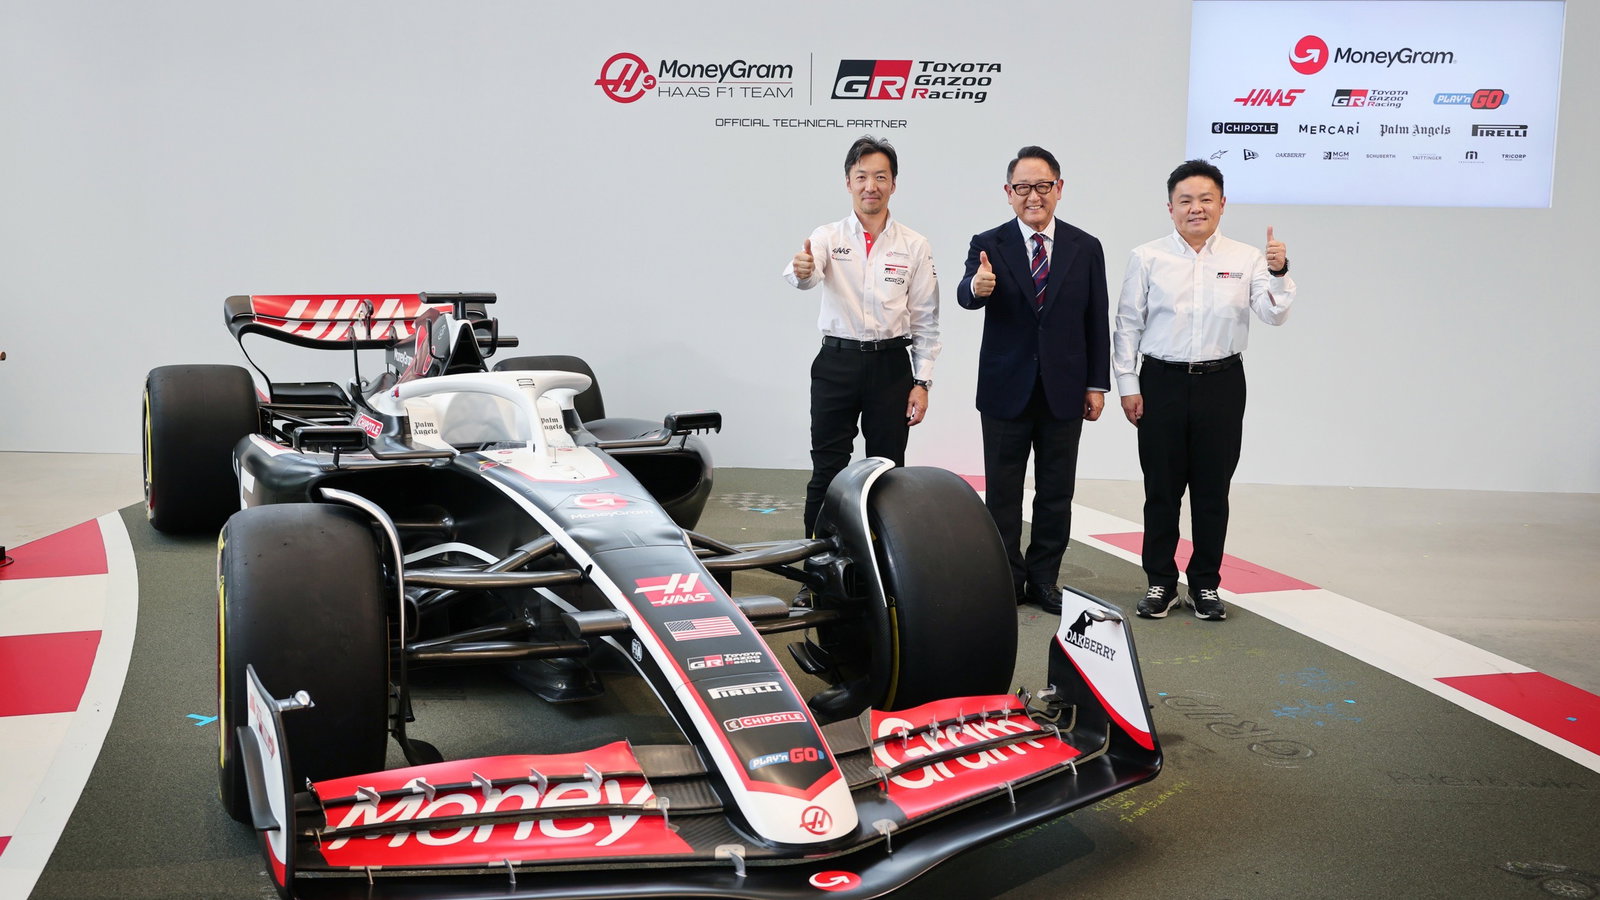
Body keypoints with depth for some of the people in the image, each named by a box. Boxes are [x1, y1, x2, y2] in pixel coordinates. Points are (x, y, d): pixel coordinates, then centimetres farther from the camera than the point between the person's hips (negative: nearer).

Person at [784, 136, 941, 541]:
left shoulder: (914, 246, 2)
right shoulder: (828, 237, 1)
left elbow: (926, 321, 4)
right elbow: (806, 275, -21)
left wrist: (922, 382, -2)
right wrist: (801, 270, -46)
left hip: (891, 366, 1)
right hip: (837, 361, -1)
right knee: (827, 471, 4)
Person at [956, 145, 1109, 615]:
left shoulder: (1086, 248, 3)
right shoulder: (988, 245, -2)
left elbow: (1097, 322, 5)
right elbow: (966, 294, -20)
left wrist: (1097, 384, 2)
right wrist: (977, 287, -44)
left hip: (1065, 391, 2)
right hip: (1006, 390, -1)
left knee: (1056, 493, 8)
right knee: (1002, 493, 6)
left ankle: (1044, 578, 20)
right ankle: (1006, 580, 18)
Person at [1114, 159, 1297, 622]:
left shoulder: (1245, 259, 4)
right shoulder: (1147, 258, 2)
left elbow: (1274, 315, -3)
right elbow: (1128, 324, 4)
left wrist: (1279, 272, -20)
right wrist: (1127, 385, 0)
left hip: (1221, 384, 1)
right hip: (1162, 382, -1)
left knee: (1213, 490, 8)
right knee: (1161, 488, 5)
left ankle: (1206, 584, 21)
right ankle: (1160, 582, 18)